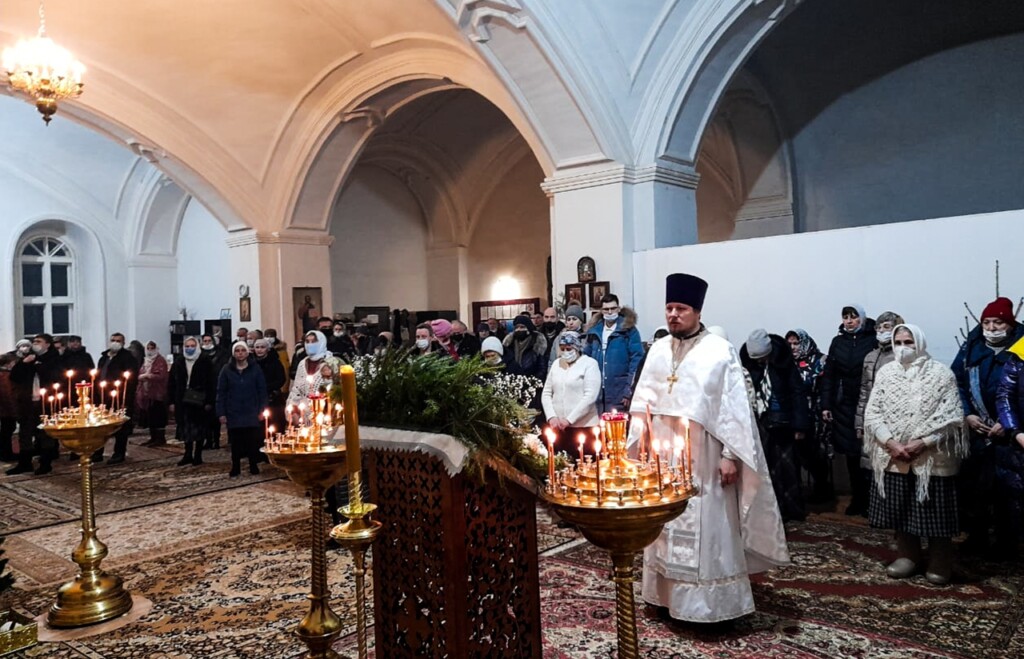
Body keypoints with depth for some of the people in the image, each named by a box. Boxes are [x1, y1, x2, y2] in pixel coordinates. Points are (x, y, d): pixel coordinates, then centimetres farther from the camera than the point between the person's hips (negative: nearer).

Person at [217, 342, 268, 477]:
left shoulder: (256, 369, 2)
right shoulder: (226, 370, 3)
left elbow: (262, 391, 2)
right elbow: (221, 393, 3)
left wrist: (262, 410, -4)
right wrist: (221, 413, -3)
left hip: (252, 413, -1)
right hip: (233, 413, 1)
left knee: (253, 441, 0)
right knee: (236, 442, 5)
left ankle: (254, 467, 13)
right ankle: (235, 469, 15)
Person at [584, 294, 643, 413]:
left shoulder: (628, 330, -2)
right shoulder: (594, 330, 11)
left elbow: (637, 359, -7)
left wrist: (629, 390, -11)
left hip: (618, 392, -4)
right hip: (596, 392, 4)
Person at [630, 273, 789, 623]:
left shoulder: (720, 351, -8)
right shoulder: (658, 350, 7)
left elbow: (733, 407, -9)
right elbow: (643, 402, 9)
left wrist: (730, 456, -13)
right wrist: (641, 447, 4)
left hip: (702, 457, -5)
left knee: (706, 530, 1)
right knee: (666, 527, 12)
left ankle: (710, 603, 13)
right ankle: (669, 594, 25)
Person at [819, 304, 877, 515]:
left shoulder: (872, 341, -3)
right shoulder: (838, 342, 9)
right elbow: (828, 375, 8)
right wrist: (825, 405, 3)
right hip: (844, 406, 4)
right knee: (851, 454, 9)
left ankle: (869, 500, 9)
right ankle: (857, 499, 19)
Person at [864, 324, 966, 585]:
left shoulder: (941, 373, -3)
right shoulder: (885, 373, 4)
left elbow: (951, 417, -8)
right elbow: (872, 413, 1)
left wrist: (922, 442, -17)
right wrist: (890, 443, -12)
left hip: (932, 457, -2)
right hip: (893, 457, 3)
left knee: (934, 512, 4)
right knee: (901, 510, 10)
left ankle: (939, 563, 21)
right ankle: (907, 556, 27)